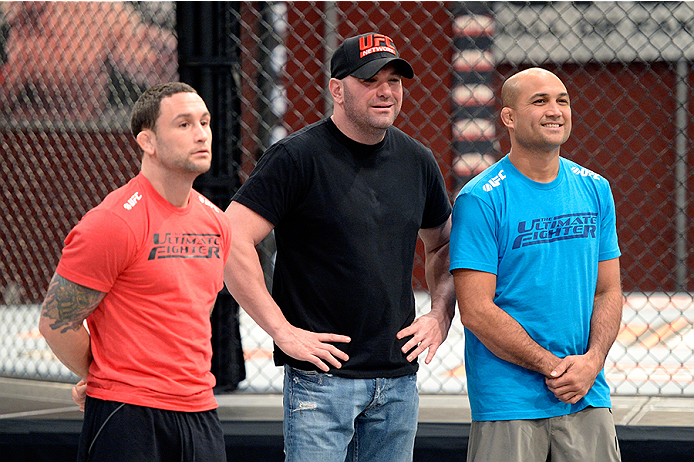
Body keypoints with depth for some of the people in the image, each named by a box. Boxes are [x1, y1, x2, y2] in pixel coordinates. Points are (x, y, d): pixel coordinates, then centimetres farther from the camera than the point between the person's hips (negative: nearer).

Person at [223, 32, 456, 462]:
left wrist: (441, 315, 10)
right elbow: (232, 242, -14)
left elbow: (443, 245, 27)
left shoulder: (417, 161, 11)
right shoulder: (297, 156, -8)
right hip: (322, 374, -6)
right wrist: (282, 331, -16)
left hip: (399, 375, 6)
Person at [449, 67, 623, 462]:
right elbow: (476, 311, -12)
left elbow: (609, 291, 11)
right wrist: (553, 367, -13)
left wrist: (592, 360, -7)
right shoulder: (480, 200, -8)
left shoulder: (595, 189, 9)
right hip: (507, 403, -4)